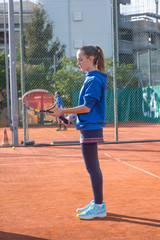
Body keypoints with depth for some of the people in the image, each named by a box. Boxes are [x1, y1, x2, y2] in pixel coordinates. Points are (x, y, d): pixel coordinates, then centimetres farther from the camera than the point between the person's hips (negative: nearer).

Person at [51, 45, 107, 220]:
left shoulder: (94, 80, -15)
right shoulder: (92, 79, 15)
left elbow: (87, 107, -20)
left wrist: (64, 111, -14)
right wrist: (73, 115, 16)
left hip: (91, 128, -10)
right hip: (90, 127, 10)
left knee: (92, 167, -7)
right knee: (93, 168, 15)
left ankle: (99, 207, -2)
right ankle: (97, 203, 24)